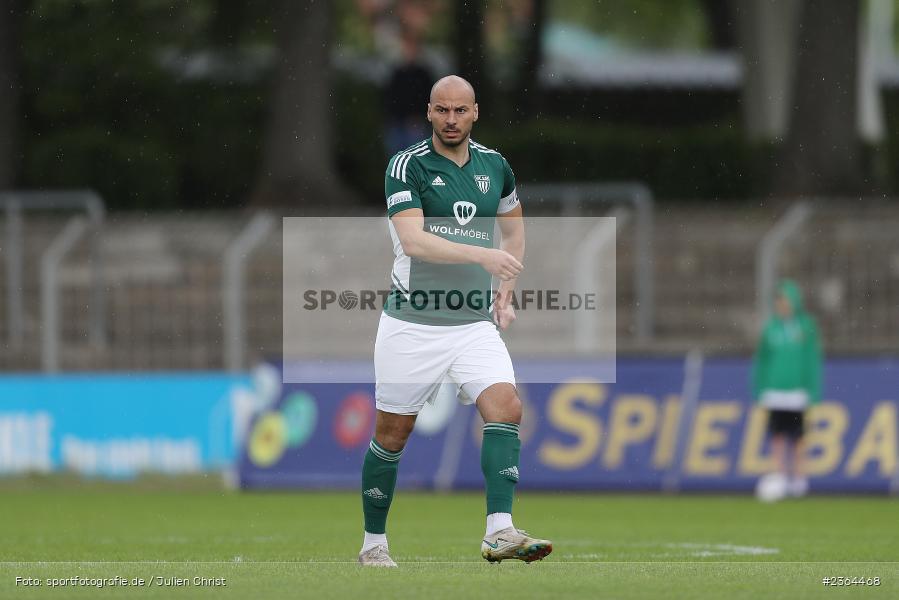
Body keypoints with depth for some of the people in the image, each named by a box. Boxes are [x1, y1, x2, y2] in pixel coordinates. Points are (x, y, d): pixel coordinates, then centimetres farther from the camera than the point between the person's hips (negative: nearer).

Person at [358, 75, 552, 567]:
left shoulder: (494, 165, 7)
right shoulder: (407, 166, -9)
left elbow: (514, 228, 25)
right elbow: (413, 240, -22)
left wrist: (505, 292, 15)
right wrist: (482, 255, -32)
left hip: (475, 324, 3)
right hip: (412, 323, -3)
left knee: (505, 407, -18)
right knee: (393, 432, 4)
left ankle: (499, 532, -23)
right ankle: (373, 543, 19)